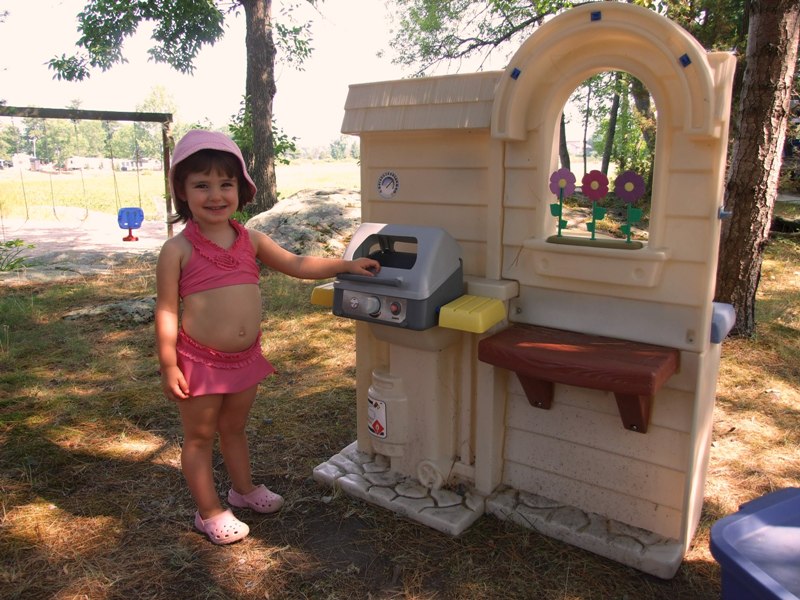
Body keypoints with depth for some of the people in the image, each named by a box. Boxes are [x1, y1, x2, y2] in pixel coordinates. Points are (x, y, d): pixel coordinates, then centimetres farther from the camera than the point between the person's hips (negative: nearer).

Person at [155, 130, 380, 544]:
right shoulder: (178, 250, -13)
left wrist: (345, 265, 2)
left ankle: (243, 489, 45)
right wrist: (168, 366, -12)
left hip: (245, 357, 5)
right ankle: (209, 512, 30)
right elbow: (166, 311, -12)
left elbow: (298, 265, 7)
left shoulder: (251, 241, 1)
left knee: (234, 428, 24)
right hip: (199, 360, -5)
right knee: (200, 437, 12)